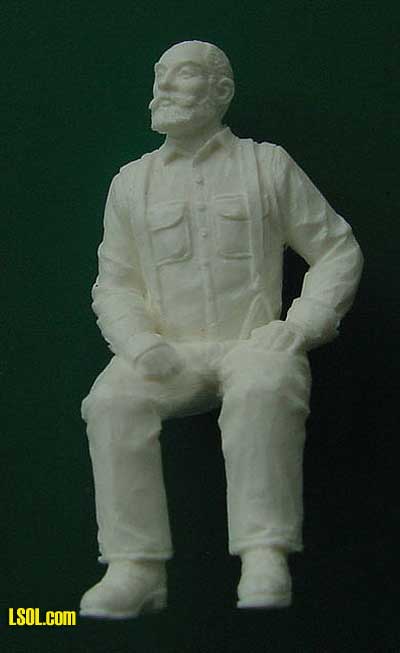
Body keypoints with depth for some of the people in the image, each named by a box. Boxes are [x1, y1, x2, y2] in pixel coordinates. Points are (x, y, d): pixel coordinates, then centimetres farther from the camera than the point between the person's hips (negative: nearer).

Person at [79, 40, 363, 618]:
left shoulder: (268, 165, 11)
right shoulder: (132, 182, 17)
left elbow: (338, 250, 11)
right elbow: (114, 283, 15)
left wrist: (300, 324, -5)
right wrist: (140, 341, -7)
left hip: (254, 341, -2)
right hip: (169, 351, 2)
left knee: (265, 388, -38)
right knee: (112, 399, -29)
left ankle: (266, 559, -38)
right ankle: (135, 568, -30)